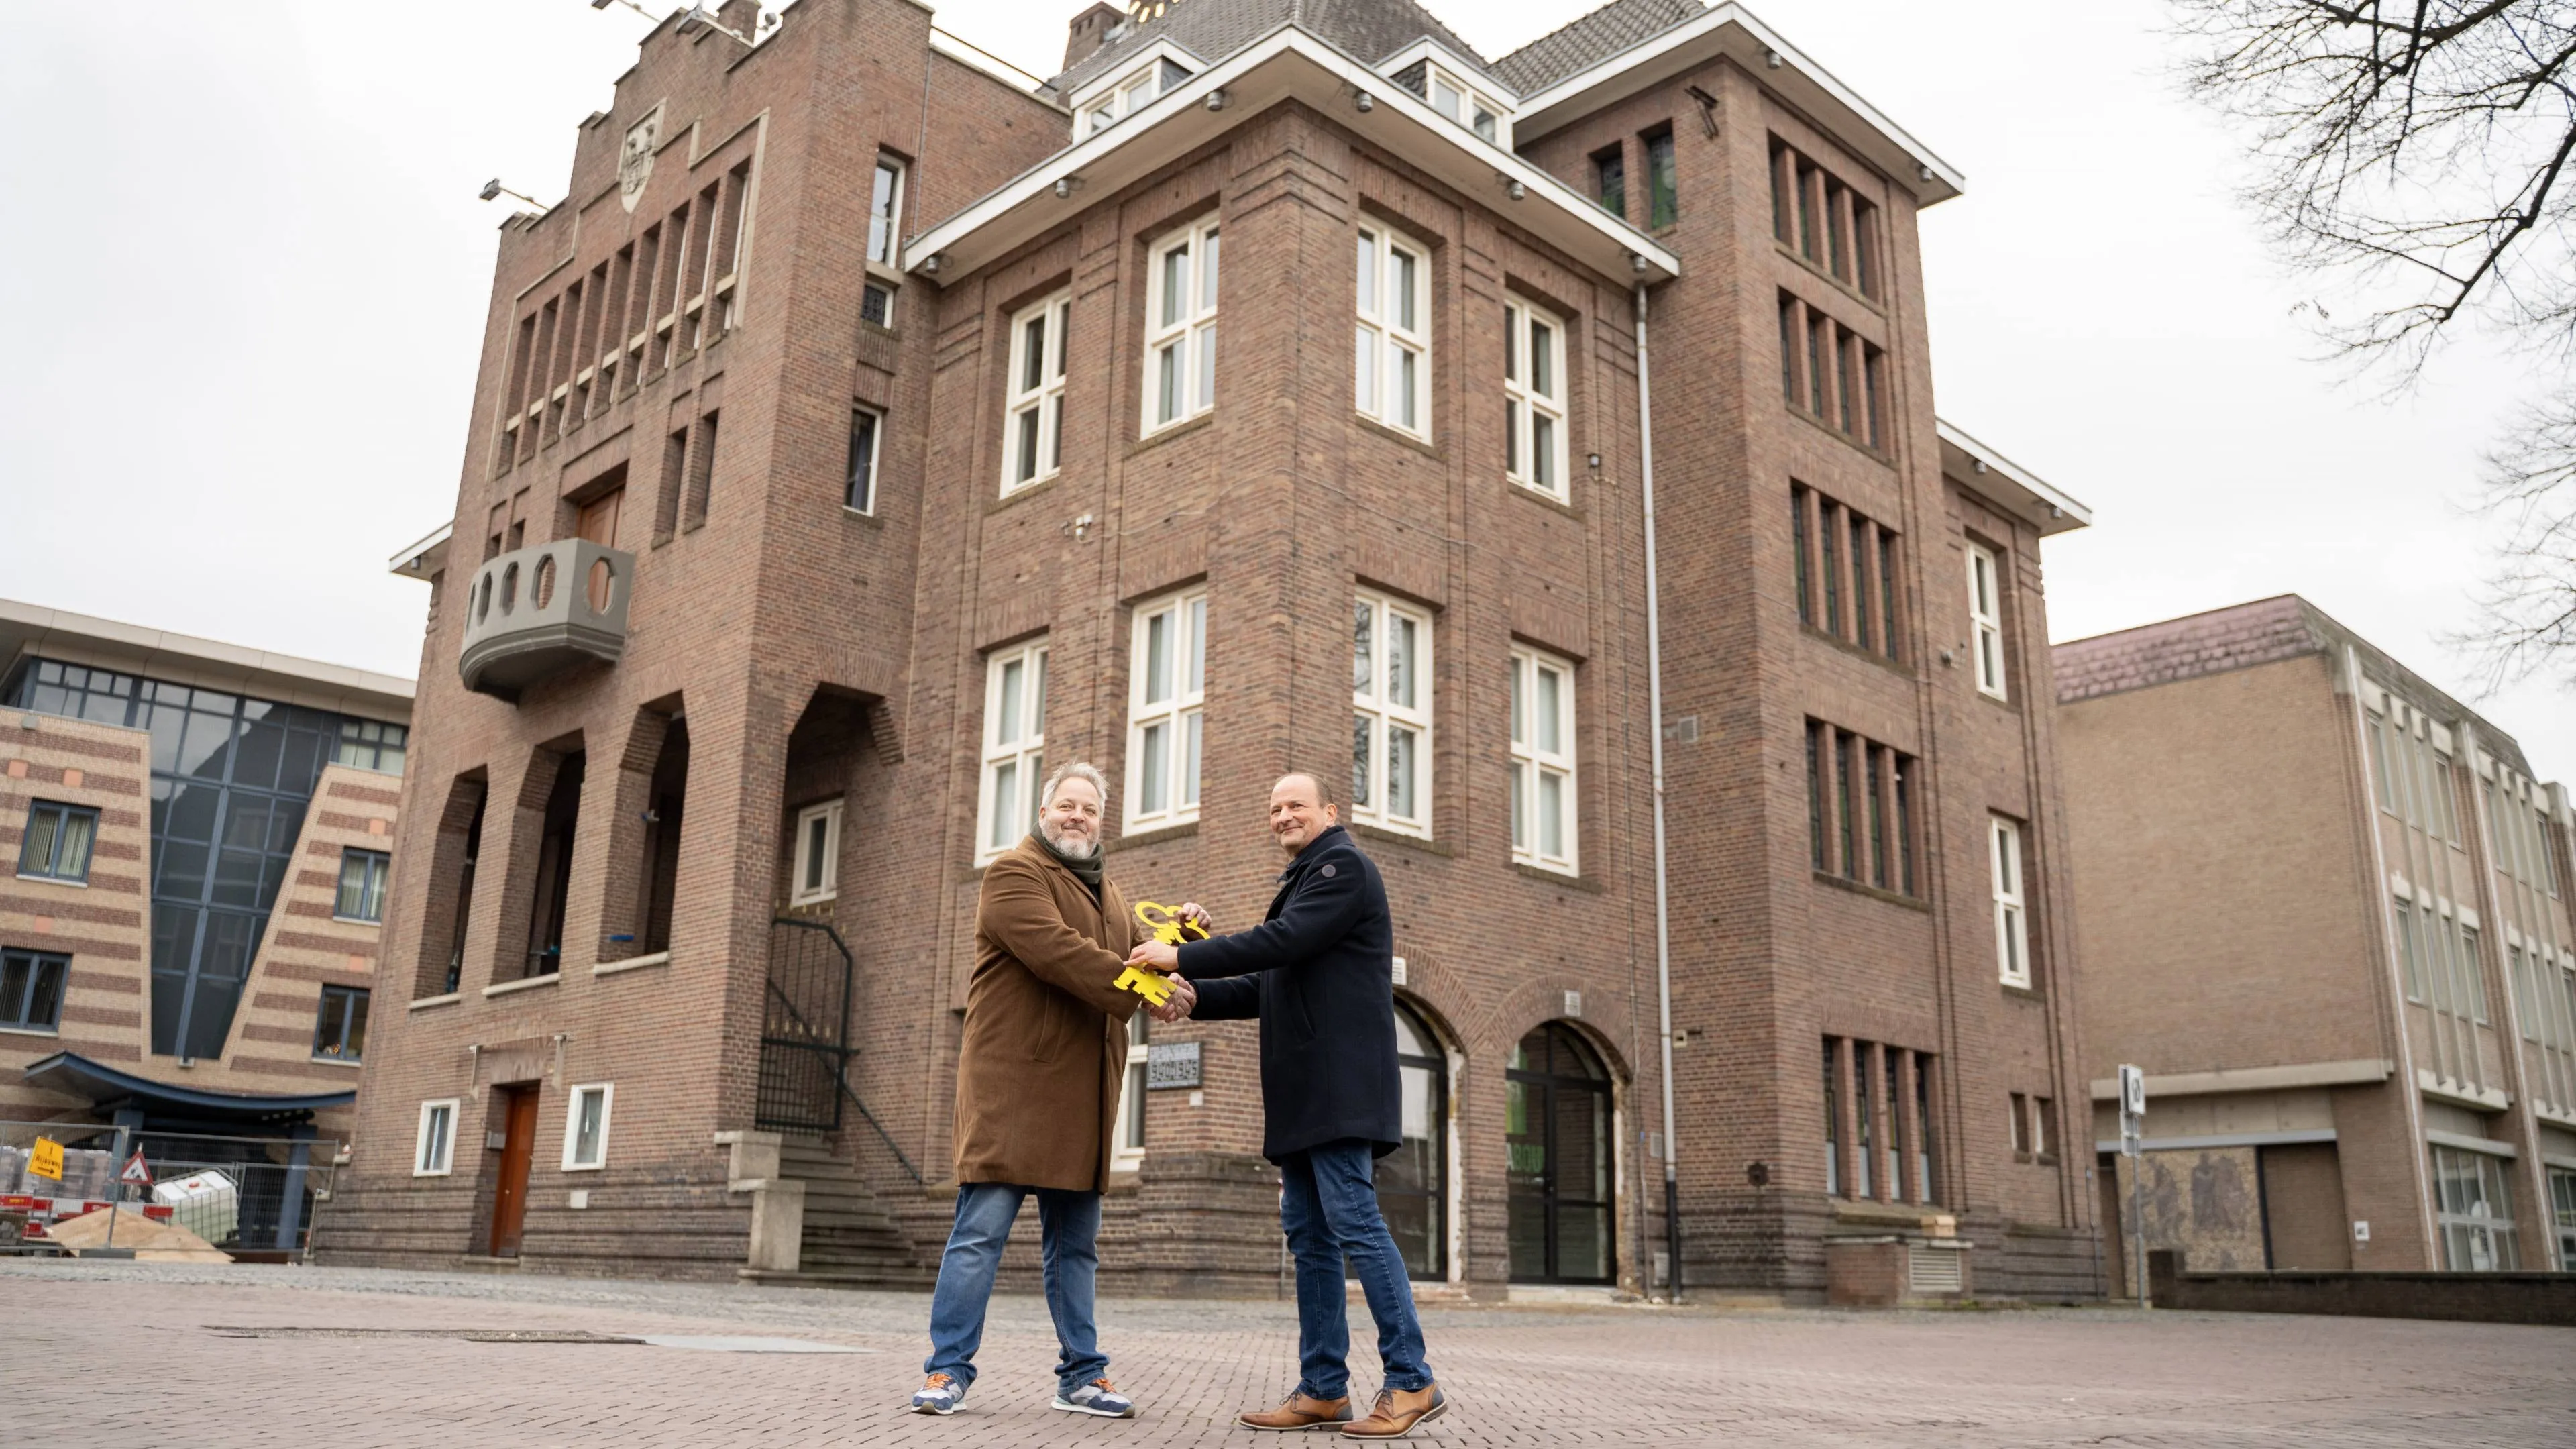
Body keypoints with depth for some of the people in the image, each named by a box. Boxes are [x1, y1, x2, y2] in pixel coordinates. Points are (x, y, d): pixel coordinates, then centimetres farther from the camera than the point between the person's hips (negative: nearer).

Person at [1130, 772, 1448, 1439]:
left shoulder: (1343, 866, -3)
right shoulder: (1303, 883, 26)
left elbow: (1285, 942, -17)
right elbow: (1269, 988, 22)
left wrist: (1183, 956, -14)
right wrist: (1194, 997, 6)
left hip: (1339, 1080, -10)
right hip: (1304, 1092, 10)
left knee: (1353, 1219, -12)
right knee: (1309, 1234, 7)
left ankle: (1412, 1384, -7)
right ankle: (1324, 1391, 11)